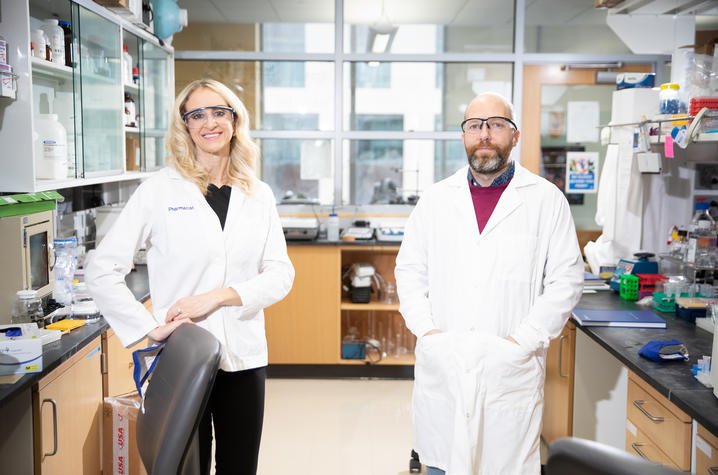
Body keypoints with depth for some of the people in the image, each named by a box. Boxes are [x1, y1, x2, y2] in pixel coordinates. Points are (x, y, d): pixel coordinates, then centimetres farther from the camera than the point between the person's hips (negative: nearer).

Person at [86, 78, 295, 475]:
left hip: (244, 357, 3)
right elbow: (102, 271, -5)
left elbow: (280, 274, 0)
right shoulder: (161, 189, -4)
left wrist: (218, 296, -14)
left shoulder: (258, 196, 6)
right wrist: (149, 328, -13)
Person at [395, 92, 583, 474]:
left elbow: (566, 281, -2)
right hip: (442, 367, 2)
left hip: (511, 371, -2)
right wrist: (426, 330, -3)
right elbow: (410, 270, 11)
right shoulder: (435, 199, 9)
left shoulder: (546, 200, 1)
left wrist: (522, 341, -9)